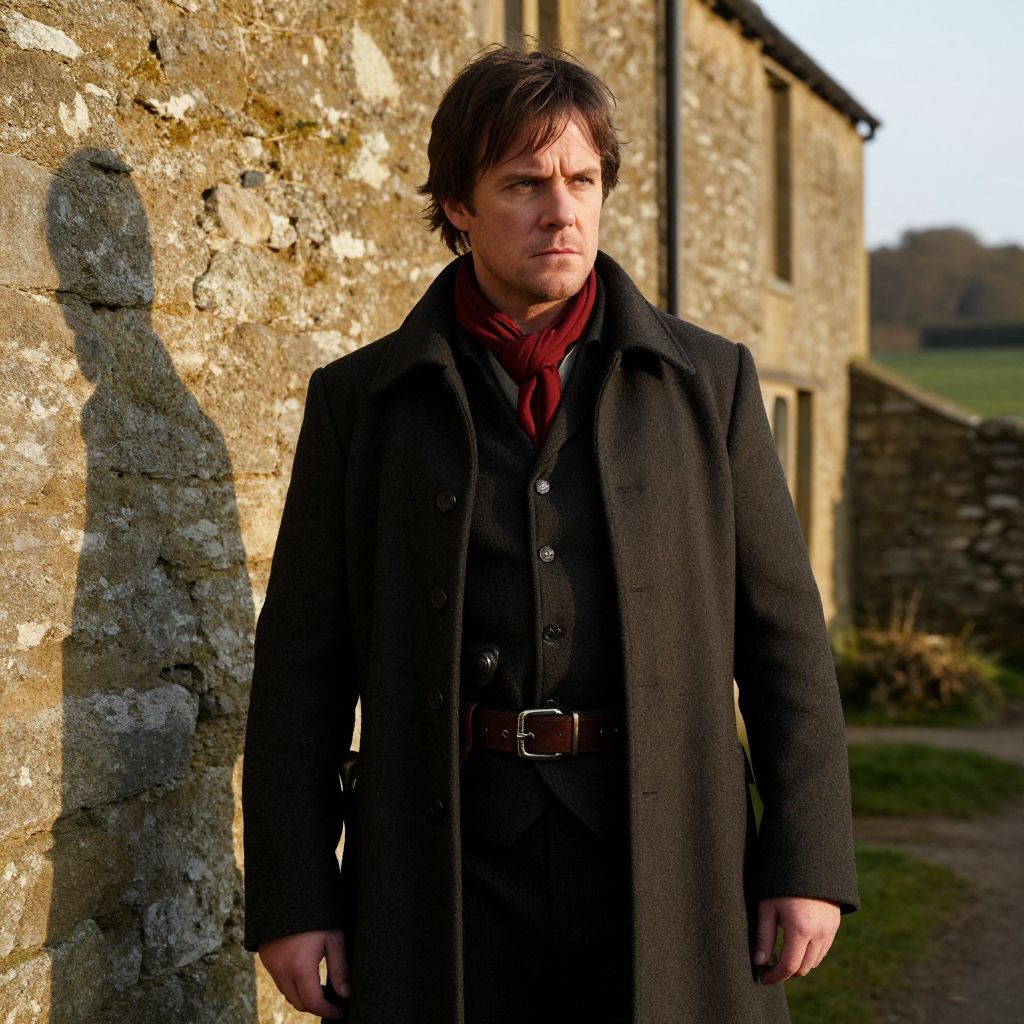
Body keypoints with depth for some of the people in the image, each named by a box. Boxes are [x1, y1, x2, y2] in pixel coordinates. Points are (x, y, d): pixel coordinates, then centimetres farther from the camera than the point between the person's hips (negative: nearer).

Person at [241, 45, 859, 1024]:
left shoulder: (707, 380, 6)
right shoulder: (359, 399, 5)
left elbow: (783, 632, 5)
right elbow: (302, 660, 4)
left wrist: (808, 862, -1)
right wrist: (290, 898, -2)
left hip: (666, 862, 1)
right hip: (446, 863, 0)